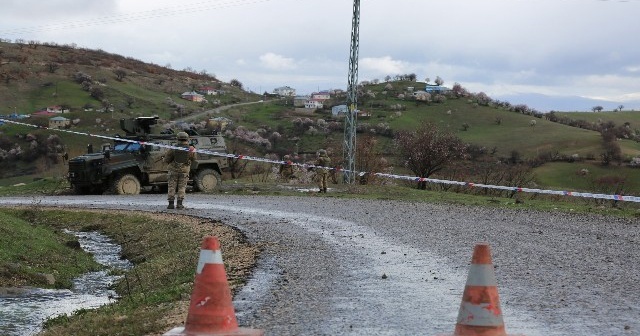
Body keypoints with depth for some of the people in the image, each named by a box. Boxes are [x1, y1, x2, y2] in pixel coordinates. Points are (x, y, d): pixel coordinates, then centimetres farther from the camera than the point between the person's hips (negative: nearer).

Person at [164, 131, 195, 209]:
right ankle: (179, 203, -1)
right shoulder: (190, 149, -7)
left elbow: (166, 160, -8)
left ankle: (171, 203, 3)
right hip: (184, 171, 1)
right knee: (182, 187, 8)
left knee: (172, 187, 7)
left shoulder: (173, 149, -11)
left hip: (174, 170, -1)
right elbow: (193, 158, 11)